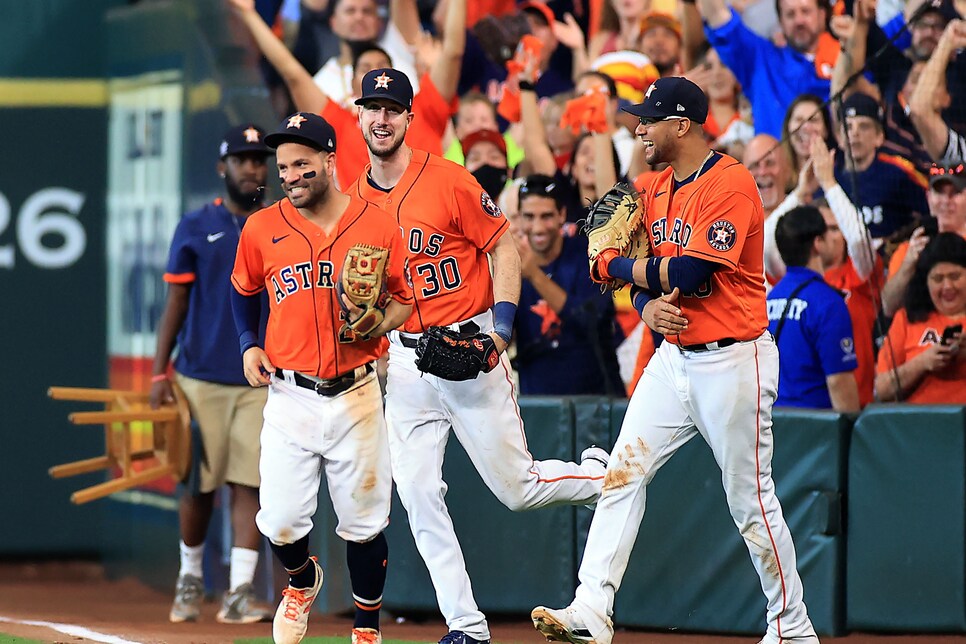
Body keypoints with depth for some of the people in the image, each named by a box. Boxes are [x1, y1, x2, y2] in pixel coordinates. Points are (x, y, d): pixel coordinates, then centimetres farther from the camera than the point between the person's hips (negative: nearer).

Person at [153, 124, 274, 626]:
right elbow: (175, 303, 3)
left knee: (249, 485, -6)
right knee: (199, 484, 3)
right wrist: (159, 373, -4)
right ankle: (190, 579, 23)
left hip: (260, 382, 1)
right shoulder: (196, 229, 4)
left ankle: (239, 592, -8)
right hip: (201, 379, -1)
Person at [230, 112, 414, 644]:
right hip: (289, 396, 1)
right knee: (280, 523, -2)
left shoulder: (379, 227, -1)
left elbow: (404, 298, 9)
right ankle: (302, 581, 32)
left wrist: (376, 325, -11)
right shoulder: (262, 230, 3)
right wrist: (249, 345, 7)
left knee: (364, 524, 2)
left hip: (356, 396, -1)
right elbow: (244, 291, 21)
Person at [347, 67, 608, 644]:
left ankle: (602, 477, 28)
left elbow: (503, 245, -5)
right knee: (419, 498, -4)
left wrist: (501, 327, -15)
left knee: (518, 488, -2)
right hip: (404, 362, 5)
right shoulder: (354, 201, 6)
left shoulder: (448, 180, -9)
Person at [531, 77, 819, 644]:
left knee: (751, 501, 0)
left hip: (732, 362, -8)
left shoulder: (730, 183, -16)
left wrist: (614, 265, -10)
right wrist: (649, 306, -10)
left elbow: (690, 272, -23)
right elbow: (648, 273, 14)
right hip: (673, 357, 8)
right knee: (624, 471, -5)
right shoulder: (657, 191, 12)